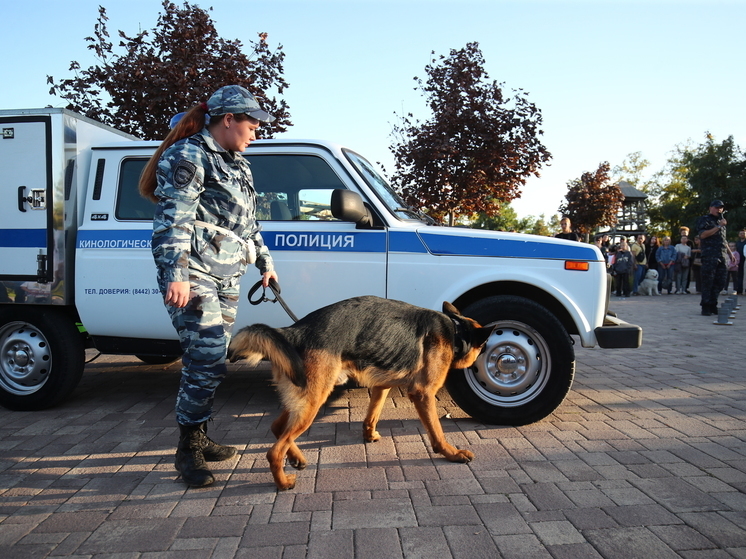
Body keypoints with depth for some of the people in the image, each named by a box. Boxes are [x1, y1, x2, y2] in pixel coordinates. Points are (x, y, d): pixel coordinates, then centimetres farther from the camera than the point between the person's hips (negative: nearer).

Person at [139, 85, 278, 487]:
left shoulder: (236, 164, 20)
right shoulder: (187, 156, -7)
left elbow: (248, 223, 28)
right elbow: (172, 220, -16)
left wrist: (264, 262, 29)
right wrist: (176, 275, -25)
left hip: (227, 278, 9)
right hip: (193, 278, -9)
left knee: (211, 362, 12)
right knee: (207, 362, -11)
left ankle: (199, 439, 25)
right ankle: (187, 452, 3)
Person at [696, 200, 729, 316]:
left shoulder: (721, 220, 24)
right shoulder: (704, 219, 1)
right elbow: (703, 235, -14)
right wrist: (718, 226, -15)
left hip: (722, 255, 7)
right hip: (710, 256, -7)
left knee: (721, 282, 5)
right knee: (708, 282, -6)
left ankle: (713, 305, 13)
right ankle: (705, 306, -2)